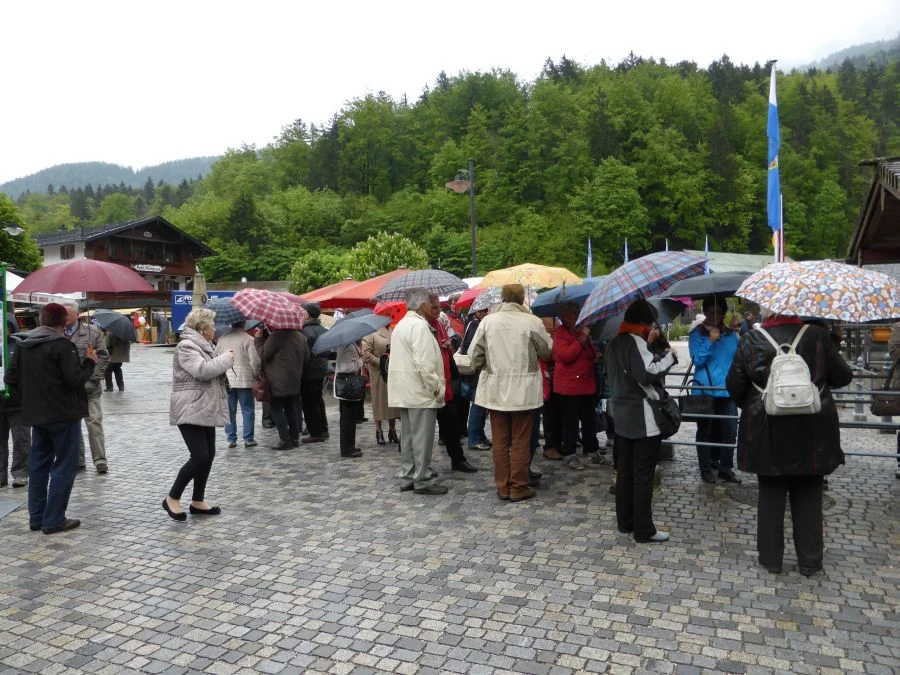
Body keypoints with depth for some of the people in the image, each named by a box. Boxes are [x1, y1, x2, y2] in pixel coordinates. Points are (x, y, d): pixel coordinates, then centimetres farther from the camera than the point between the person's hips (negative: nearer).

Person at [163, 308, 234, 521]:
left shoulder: (203, 345, 17)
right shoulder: (186, 346, -14)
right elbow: (202, 370, -28)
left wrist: (224, 361, 9)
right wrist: (225, 359, -14)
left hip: (205, 409, 10)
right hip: (190, 411, -10)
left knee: (208, 456, 10)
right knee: (199, 457, -12)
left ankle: (198, 501, 20)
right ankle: (172, 498, 3)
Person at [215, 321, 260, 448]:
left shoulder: (222, 339, 4)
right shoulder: (248, 339, -9)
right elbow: (254, 361, -11)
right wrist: (256, 375, 3)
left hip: (226, 381, 4)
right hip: (245, 380, -3)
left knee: (230, 411, 10)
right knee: (248, 410, 5)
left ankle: (231, 439, 13)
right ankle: (248, 439, 6)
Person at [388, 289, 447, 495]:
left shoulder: (401, 325, 17)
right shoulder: (419, 325, -15)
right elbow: (425, 364, -22)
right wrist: (438, 390, -14)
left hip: (405, 391, 10)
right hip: (421, 392, -10)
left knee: (408, 436, 14)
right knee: (422, 437, -2)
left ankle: (407, 477, 21)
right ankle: (423, 480, 4)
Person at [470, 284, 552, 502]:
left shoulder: (488, 321, -5)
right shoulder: (532, 322, -11)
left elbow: (475, 354, 1)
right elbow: (546, 350, 3)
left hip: (495, 389, 2)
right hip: (524, 390, -2)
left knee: (500, 441, 11)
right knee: (520, 441, 7)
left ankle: (502, 486, 18)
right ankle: (518, 487, 13)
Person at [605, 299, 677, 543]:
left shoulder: (614, 344, 11)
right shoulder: (636, 342, -16)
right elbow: (647, 373, -24)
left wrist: (649, 346, 14)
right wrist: (668, 357, -11)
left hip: (622, 416, 9)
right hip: (643, 419, -9)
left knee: (625, 472, 14)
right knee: (644, 475, -1)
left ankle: (625, 521, 23)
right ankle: (643, 529, 5)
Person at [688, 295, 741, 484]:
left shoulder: (730, 334, 10)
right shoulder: (697, 334, -2)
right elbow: (697, 360, -11)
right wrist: (710, 341, -19)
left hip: (727, 391, 3)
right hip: (704, 391, -3)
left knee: (729, 431, 1)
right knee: (706, 431, 4)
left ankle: (726, 470, 12)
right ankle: (706, 469, 14)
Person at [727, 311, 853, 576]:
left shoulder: (752, 340, -6)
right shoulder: (817, 337, -4)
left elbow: (734, 385, -4)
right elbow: (843, 377, 3)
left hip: (767, 434, 0)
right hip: (811, 434, 1)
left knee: (771, 494, 12)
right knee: (808, 495, 13)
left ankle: (771, 558, 20)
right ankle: (809, 561, 23)